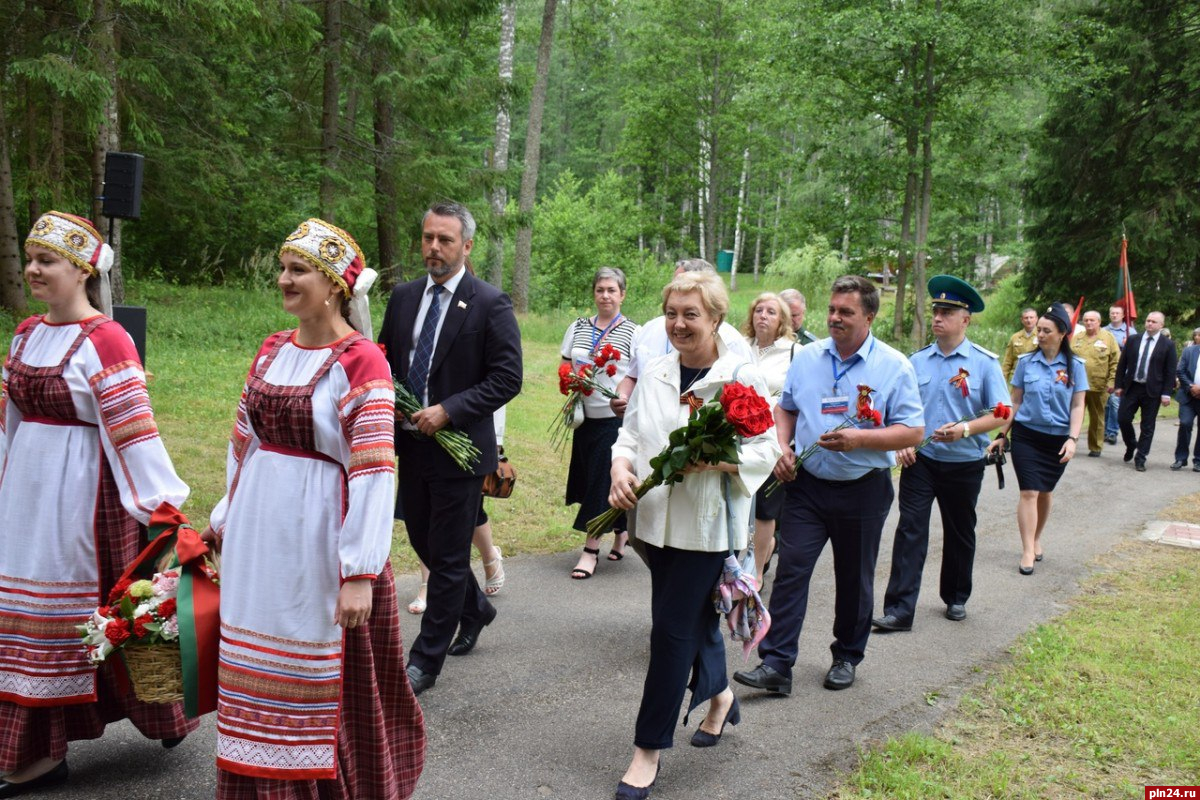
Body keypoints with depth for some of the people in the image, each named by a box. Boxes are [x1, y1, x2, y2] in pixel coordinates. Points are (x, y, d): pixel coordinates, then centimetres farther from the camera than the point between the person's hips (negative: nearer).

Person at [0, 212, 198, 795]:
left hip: (84, 493, -8)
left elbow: (135, 430, -18)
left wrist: (164, 505, -18)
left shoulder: (104, 341, -15)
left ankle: (166, 715, 27)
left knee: (104, 605, 4)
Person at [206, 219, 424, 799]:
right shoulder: (273, 350, 6)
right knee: (264, 666, 16)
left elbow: (374, 473, -19)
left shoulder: (361, 360, -14)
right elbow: (244, 443, 16)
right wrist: (227, 522, 20)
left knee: (329, 679, 8)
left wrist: (360, 573, -22)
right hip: (259, 533, 7)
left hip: (320, 534, -6)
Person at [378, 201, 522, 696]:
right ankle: (475, 608, 43)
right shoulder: (403, 297, 7)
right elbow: (385, 360, 16)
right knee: (423, 540, 18)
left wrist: (448, 411, -19)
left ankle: (426, 660, 15)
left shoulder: (490, 303, -10)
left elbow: (507, 378, -13)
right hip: (410, 444, 7)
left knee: (448, 555, 3)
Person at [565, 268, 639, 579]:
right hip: (585, 416, 5)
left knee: (604, 481, -4)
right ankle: (621, 531, 32)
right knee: (590, 479, 10)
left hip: (616, 417, -5)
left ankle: (591, 550, 1)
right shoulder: (577, 327, 10)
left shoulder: (633, 332, -3)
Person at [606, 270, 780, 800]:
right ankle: (720, 696, 46)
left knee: (672, 629, -4)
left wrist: (716, 459, -24)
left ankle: (649, 749, 9)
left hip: (707, 526, -5)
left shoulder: (743, 377, -8)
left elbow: (766, 451, -7)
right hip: (656, 520, 5)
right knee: (695, 618, 19)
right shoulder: (654, 372, 7)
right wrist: (621, 467, -9)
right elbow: (631, 433, 12)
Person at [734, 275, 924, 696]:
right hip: (806, 484, 2)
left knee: (854, 579, 12)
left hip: (863, 489, -2)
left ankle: (847, 657, 31)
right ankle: (776, 664, -2)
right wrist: (783, 449, -1)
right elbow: (786, 409, 16)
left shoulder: (894, 366, -7)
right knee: (790, 569, -5)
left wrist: (859, 439, -22)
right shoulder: (807, 357, 5)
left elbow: (913, 431, -9)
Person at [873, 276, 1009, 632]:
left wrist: (965, 429, -22)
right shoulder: (917, 360, 3)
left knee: (959, 534, 15)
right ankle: (899, 610, -7)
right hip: (920, 460, 1)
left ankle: (956, 599, 34)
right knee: (910, 530, -7)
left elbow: (1001, 413, -7)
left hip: (964, 464, -1)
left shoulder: (985, 362, -5)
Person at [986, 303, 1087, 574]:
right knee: (1029, 492, -7)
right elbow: (1016, 402, 5)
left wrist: (1072, 439, -12)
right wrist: (1002, 435, 4)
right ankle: (1027, 551, -4)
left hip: (1057, 438, 1)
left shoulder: (1075, 366, -1)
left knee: (1045, 491, 12)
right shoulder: (1026, 362, 0)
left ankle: (1036, 540, 31)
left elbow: (1077, 406, -1)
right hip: (1026, 435, -1)